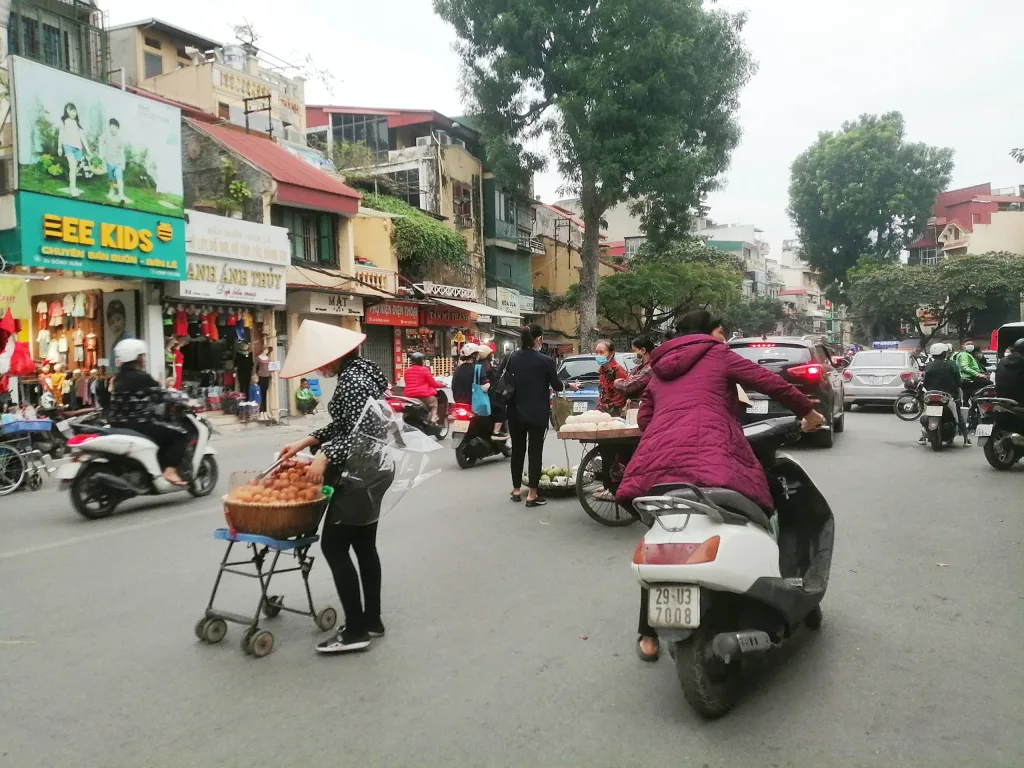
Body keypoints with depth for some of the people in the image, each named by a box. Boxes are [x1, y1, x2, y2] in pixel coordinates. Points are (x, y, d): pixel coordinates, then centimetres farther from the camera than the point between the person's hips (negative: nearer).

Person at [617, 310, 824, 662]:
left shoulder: (659, 371, 29)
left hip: (657, 462, 5)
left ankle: (648, 637, 17)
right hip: (709, 460, -4)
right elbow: (771, 382, 11)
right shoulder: (718, 356, 16)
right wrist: (808, 411, 23)